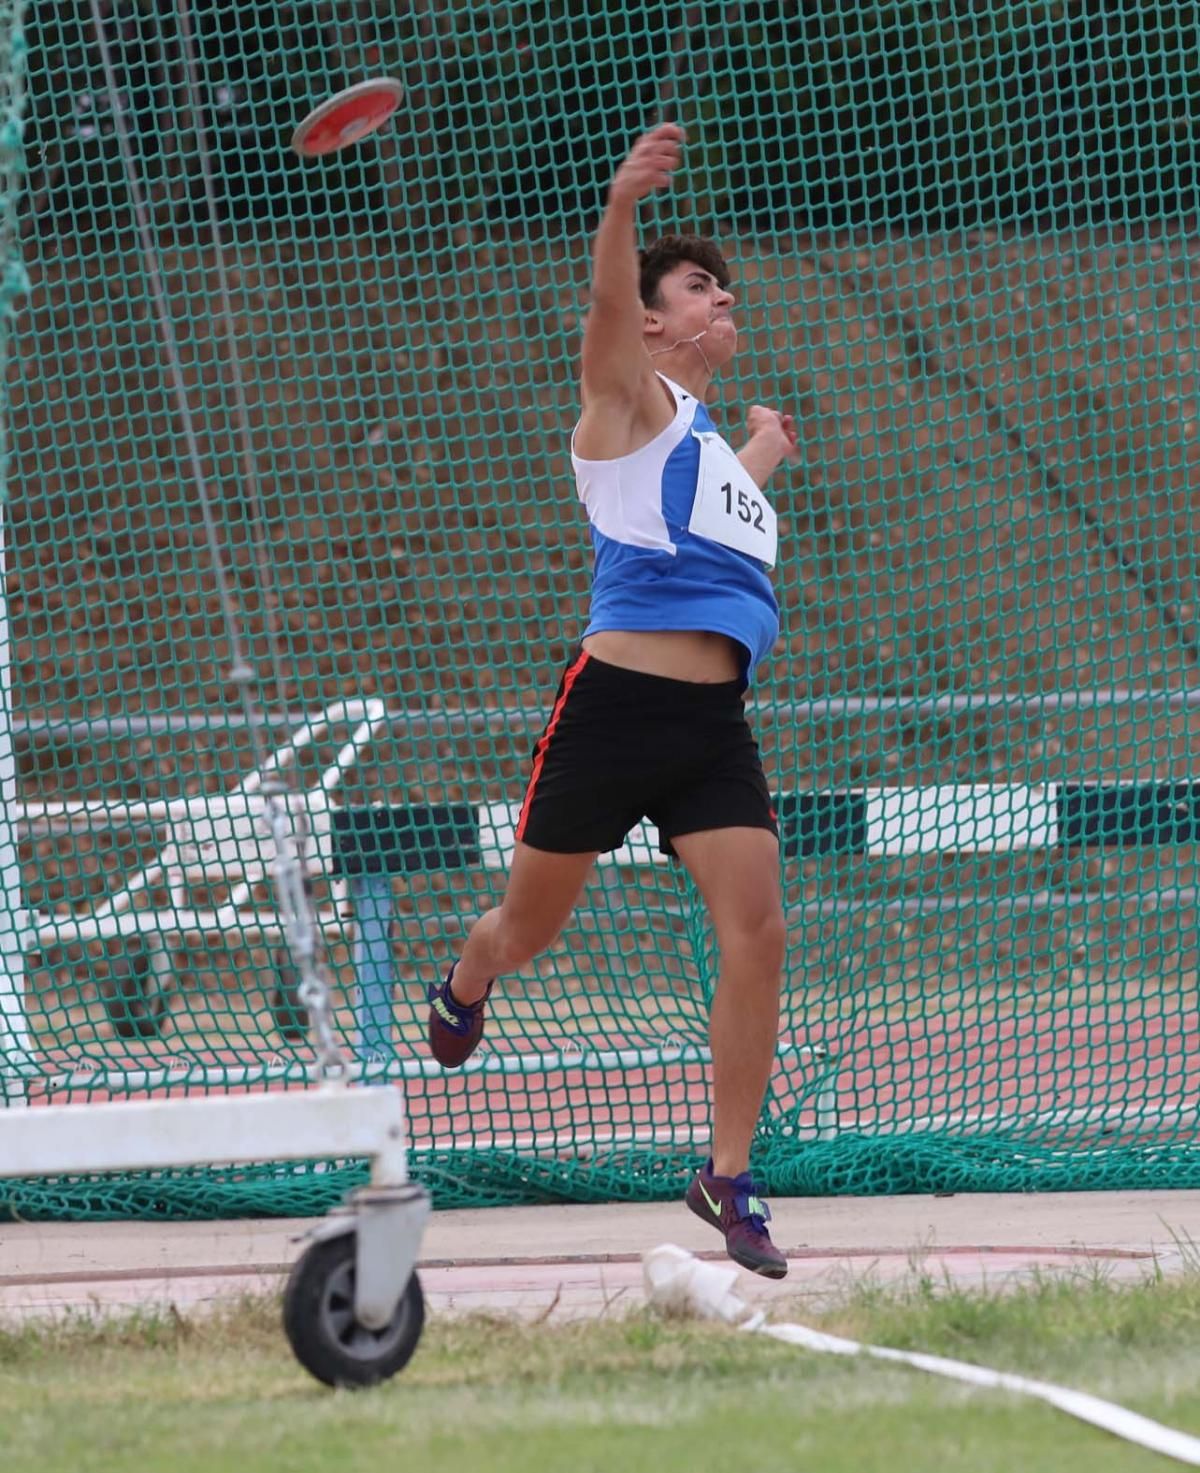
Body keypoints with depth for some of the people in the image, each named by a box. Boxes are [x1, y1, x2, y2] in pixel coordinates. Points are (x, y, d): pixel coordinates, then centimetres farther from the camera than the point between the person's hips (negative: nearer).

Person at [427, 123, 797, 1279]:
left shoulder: (716, 446, 22)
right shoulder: (633, 399, 0)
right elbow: (607, 300, -23)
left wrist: (761, 458, 52)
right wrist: (622, 205, -40)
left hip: (714, 725, 5)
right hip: (615, 701, -5)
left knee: (756, 934, -12)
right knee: (529, 929, 11)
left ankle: (727, 1177, -3)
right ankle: (464, 988, 48)